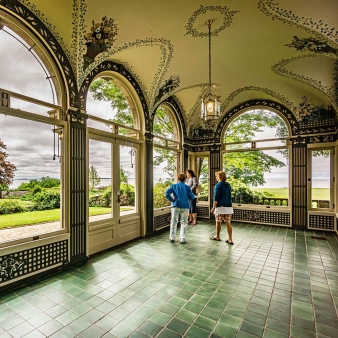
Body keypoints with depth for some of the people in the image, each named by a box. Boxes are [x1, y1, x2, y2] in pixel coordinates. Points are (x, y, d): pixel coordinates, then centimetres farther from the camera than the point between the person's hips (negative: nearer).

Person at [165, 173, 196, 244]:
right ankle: (182, 239, 8)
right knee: (184, 223, 7)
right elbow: (192, 197, 0)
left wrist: (172, 200, -2)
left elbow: (167, 193, -12)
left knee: (173, 222, 12)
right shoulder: (187, 187, 2)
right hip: (185, 206, -1)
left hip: (176, 206, 1)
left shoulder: (173, 186, 3)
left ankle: (172, 238, 20)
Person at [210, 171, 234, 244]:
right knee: (228, 222, 7)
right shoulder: (228, 185, 11)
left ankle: (217, 237, 23)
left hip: (220, 207, -6)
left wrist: (213, 207, -11)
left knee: (218, 222, 8)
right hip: (229, 207, 6)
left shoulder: (218, 185, -10)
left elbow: (216, 197, -14)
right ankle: (230, 239, 7)